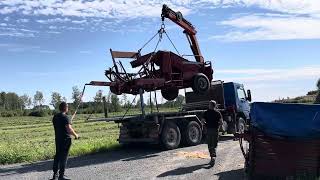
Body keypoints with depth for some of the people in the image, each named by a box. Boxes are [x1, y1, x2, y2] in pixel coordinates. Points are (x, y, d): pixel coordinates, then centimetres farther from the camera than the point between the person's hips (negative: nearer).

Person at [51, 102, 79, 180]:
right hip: (65, 139, -8)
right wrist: (75, 135, -8)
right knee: (63, 157, 0)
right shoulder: (65, 117, -17)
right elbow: (69, 129, -23)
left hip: (57, 139, 8)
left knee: (57, 156, 15)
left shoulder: (55, 117, 8)